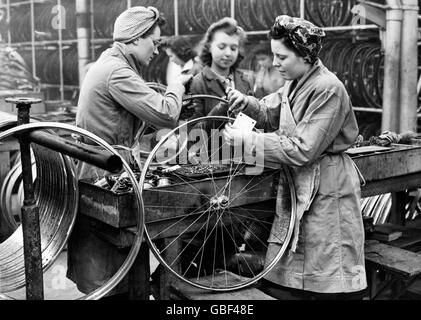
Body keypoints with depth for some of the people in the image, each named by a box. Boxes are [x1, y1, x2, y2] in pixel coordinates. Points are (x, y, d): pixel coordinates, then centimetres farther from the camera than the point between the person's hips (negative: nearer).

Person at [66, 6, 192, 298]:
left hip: (92, 170, 10)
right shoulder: (118, 72, -19)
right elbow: (165, 115, -23)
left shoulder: (107, 63, 14)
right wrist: (177, 85, -5)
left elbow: (145, 107, 16)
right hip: (102, 176, -10)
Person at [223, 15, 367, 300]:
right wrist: (246, 102, -3)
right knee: (279, 281, 11)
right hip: (298, 185, 8)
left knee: (324, 282, 4)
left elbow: (301, 150, -23)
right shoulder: (295, 84, 8)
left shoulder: (328, 89, -19)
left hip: (326, 189, -8)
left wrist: (247, 140, -20)